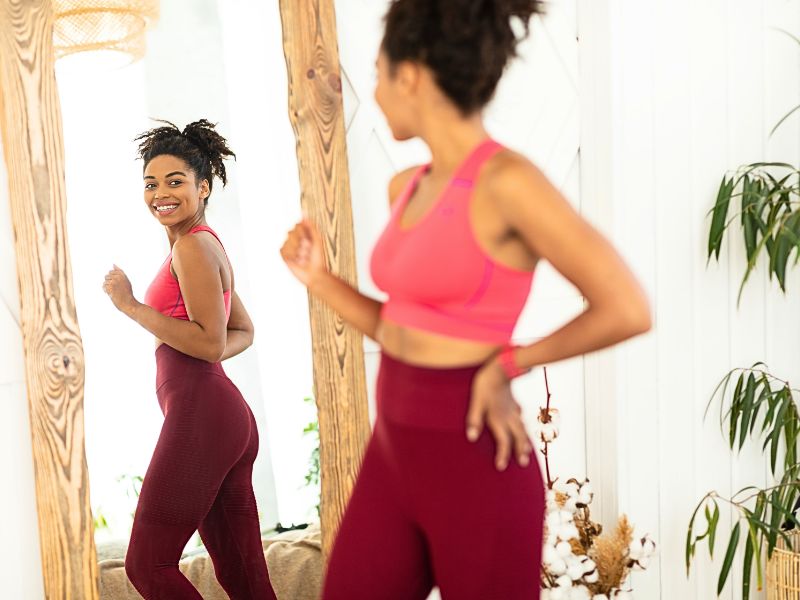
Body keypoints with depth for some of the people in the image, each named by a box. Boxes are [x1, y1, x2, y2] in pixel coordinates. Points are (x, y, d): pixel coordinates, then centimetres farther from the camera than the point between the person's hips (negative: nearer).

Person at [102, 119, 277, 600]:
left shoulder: (193, 245, -9)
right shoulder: (207, 244, 20)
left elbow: (210, 343, -18)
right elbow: (244, 332, 27)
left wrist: (131, 305, -12)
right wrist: (193, 359, 10)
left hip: (199, 416, -10)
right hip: (229, 417, 10)